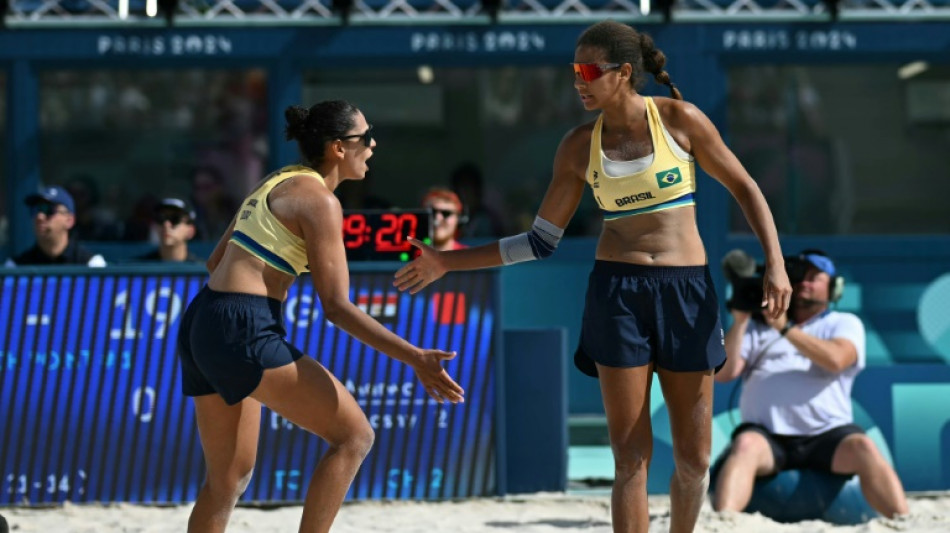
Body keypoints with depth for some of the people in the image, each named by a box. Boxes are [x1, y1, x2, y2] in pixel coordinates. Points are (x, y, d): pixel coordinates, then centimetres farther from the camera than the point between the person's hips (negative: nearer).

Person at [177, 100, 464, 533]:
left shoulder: (276, 184, 18)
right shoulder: (319, 200, -9)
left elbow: (216, 262, 25)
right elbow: (336, 306, -14)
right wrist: (414, 358, -18)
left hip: (200, 324, 10)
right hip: (244, 334, -10)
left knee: (228, 479, 16)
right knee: (354, 435, -4)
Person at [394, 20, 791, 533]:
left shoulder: (680, 120, -2)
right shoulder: (580, 146, 3)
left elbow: (745, 189, 5)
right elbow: (542, 241, 9)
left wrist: (776, 264, -8)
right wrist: (448, 261, 6)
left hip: (686, 293, 0)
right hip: (617, 293, 0)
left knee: (694, 459, 3)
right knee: (631, 457, -5)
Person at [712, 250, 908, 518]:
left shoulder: (845, 324, 19)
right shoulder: (758, 326, 24)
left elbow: (835, 360, -6)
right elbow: (724, 373, 10)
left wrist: (785, 329, -10)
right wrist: (739, 322, 0)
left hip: (827, 434, 0)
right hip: (767, 435, 0)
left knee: (863, 448, -32)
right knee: (745, 445, -34)